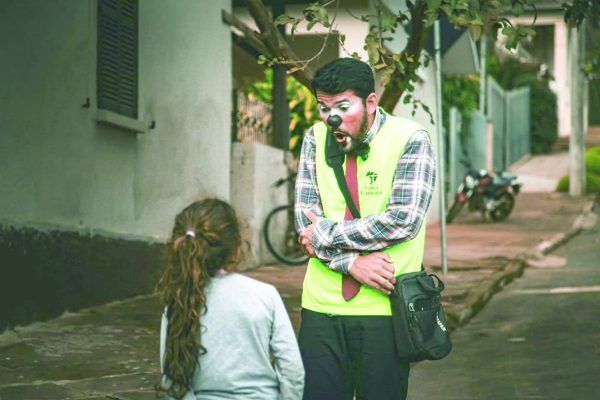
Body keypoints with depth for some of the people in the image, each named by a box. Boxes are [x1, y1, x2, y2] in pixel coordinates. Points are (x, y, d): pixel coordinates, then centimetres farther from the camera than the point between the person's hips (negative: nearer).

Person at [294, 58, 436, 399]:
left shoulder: (410, 140, -7)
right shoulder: (317, 138, 6)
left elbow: (403, 221, -17)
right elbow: (305, 217, 1)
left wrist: (326, 234, -10)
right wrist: (352, 262, -14)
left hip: (383, 307, -3)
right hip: (322, 307, 4)